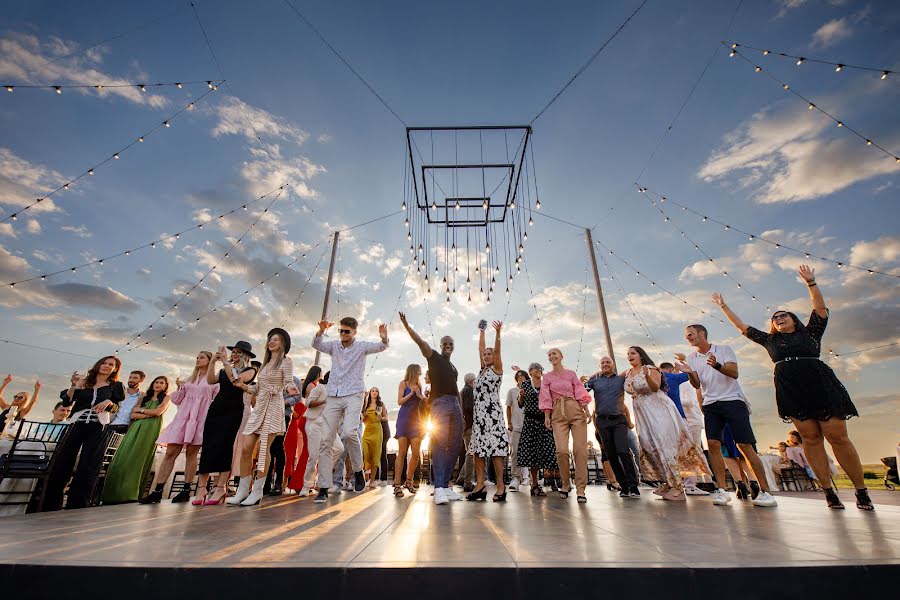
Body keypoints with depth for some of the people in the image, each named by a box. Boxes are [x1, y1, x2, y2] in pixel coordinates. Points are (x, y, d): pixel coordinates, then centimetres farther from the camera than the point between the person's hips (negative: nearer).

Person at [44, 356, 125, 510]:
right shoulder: (84, 381, 12)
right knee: (62, 462, 0)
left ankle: (76, 506, 3)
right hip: (77, 424, 2)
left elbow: (118, 408, 4)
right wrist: (74, 386, -7)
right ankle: (51, 505, 13)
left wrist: (109, 402, -16)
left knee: (87, 467, -4)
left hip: (98, 428, -2)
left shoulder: (115, 386, 9)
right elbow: (66, 402, 7)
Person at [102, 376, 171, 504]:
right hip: (136, 427, 4)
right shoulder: (145, 396, 23)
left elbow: (158, 412, -4)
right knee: (124, 457, -7)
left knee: (138, 459, -11)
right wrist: (149, 414, -4)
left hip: (150, 429, -4)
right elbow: (132, 415, 11)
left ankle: (129, 494, -10)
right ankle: (114, 493, -4)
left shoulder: (166, 398, 12)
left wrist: (140, 409, 7)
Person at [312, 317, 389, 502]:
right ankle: (323, 487, 7)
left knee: (349, 433, -24)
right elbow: (316, 344, -6)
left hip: (353, 395, -3)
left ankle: (358, 471, -1)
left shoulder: (362, 346, 3)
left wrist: (384, 338, -34)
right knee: (325, 440, -1)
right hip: (333, 397, 4)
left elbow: (381, 347, -11)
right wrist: (321, 330, -26)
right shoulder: (334, 345, 10)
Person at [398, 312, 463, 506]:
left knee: (455, 445, 4)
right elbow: (420, 342, -9)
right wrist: (406, 325, -23)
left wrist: (461, 409, 17)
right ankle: (438, 488, -17)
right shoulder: (434, 357, 6)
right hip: (440, 402, -7)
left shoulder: (453, 368, 25)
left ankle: (446, 485, 11)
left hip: (455, 405, 7)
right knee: (439, 443, -15)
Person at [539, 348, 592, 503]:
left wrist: (587, 411, -3)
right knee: (561, 450, -13)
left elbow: (580, 393, 6)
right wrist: (546, 417, 0)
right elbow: (546, 398, 7)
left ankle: (580, 489, 2)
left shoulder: (571, 374, 10)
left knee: (580, 449, -7)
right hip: (558, 414, 0)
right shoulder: (547, 377, 11)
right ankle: (565, 484, 10)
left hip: (576, 411, 0)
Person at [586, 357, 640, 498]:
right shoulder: (594, 379, 9)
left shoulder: (622, 379, 8)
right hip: (602, 421, 2)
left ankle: (633, 487, -7)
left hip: (619, 420, -1)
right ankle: (624, 486, 16)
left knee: (623, 451, -15)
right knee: (611, 455, 5)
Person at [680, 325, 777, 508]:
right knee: (713, 444, -8)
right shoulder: (691, 358, 9)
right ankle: (721, 490, -4)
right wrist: (689, 373, -20)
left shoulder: (724, 349, 2)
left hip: (733, 401, -3)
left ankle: (765, 491, 3)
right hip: (710, 405, 3)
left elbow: (734, 373, -10)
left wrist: (717, 365, -30)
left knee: (745, 446, -7)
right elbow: (697, 385, 1)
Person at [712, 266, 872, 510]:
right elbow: (742, 327, 19)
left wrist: (810, 282, -3)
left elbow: (821, 309, 3)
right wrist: (724, 307, 20)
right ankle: (828, 491, 4)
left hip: (821, 386, -2)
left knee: (838, 437, -4)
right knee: (811, 438, 0)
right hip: (790, 390, 2)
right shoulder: (770, 340, 18)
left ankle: (861, 491, 6)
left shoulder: (810, 332, 14)